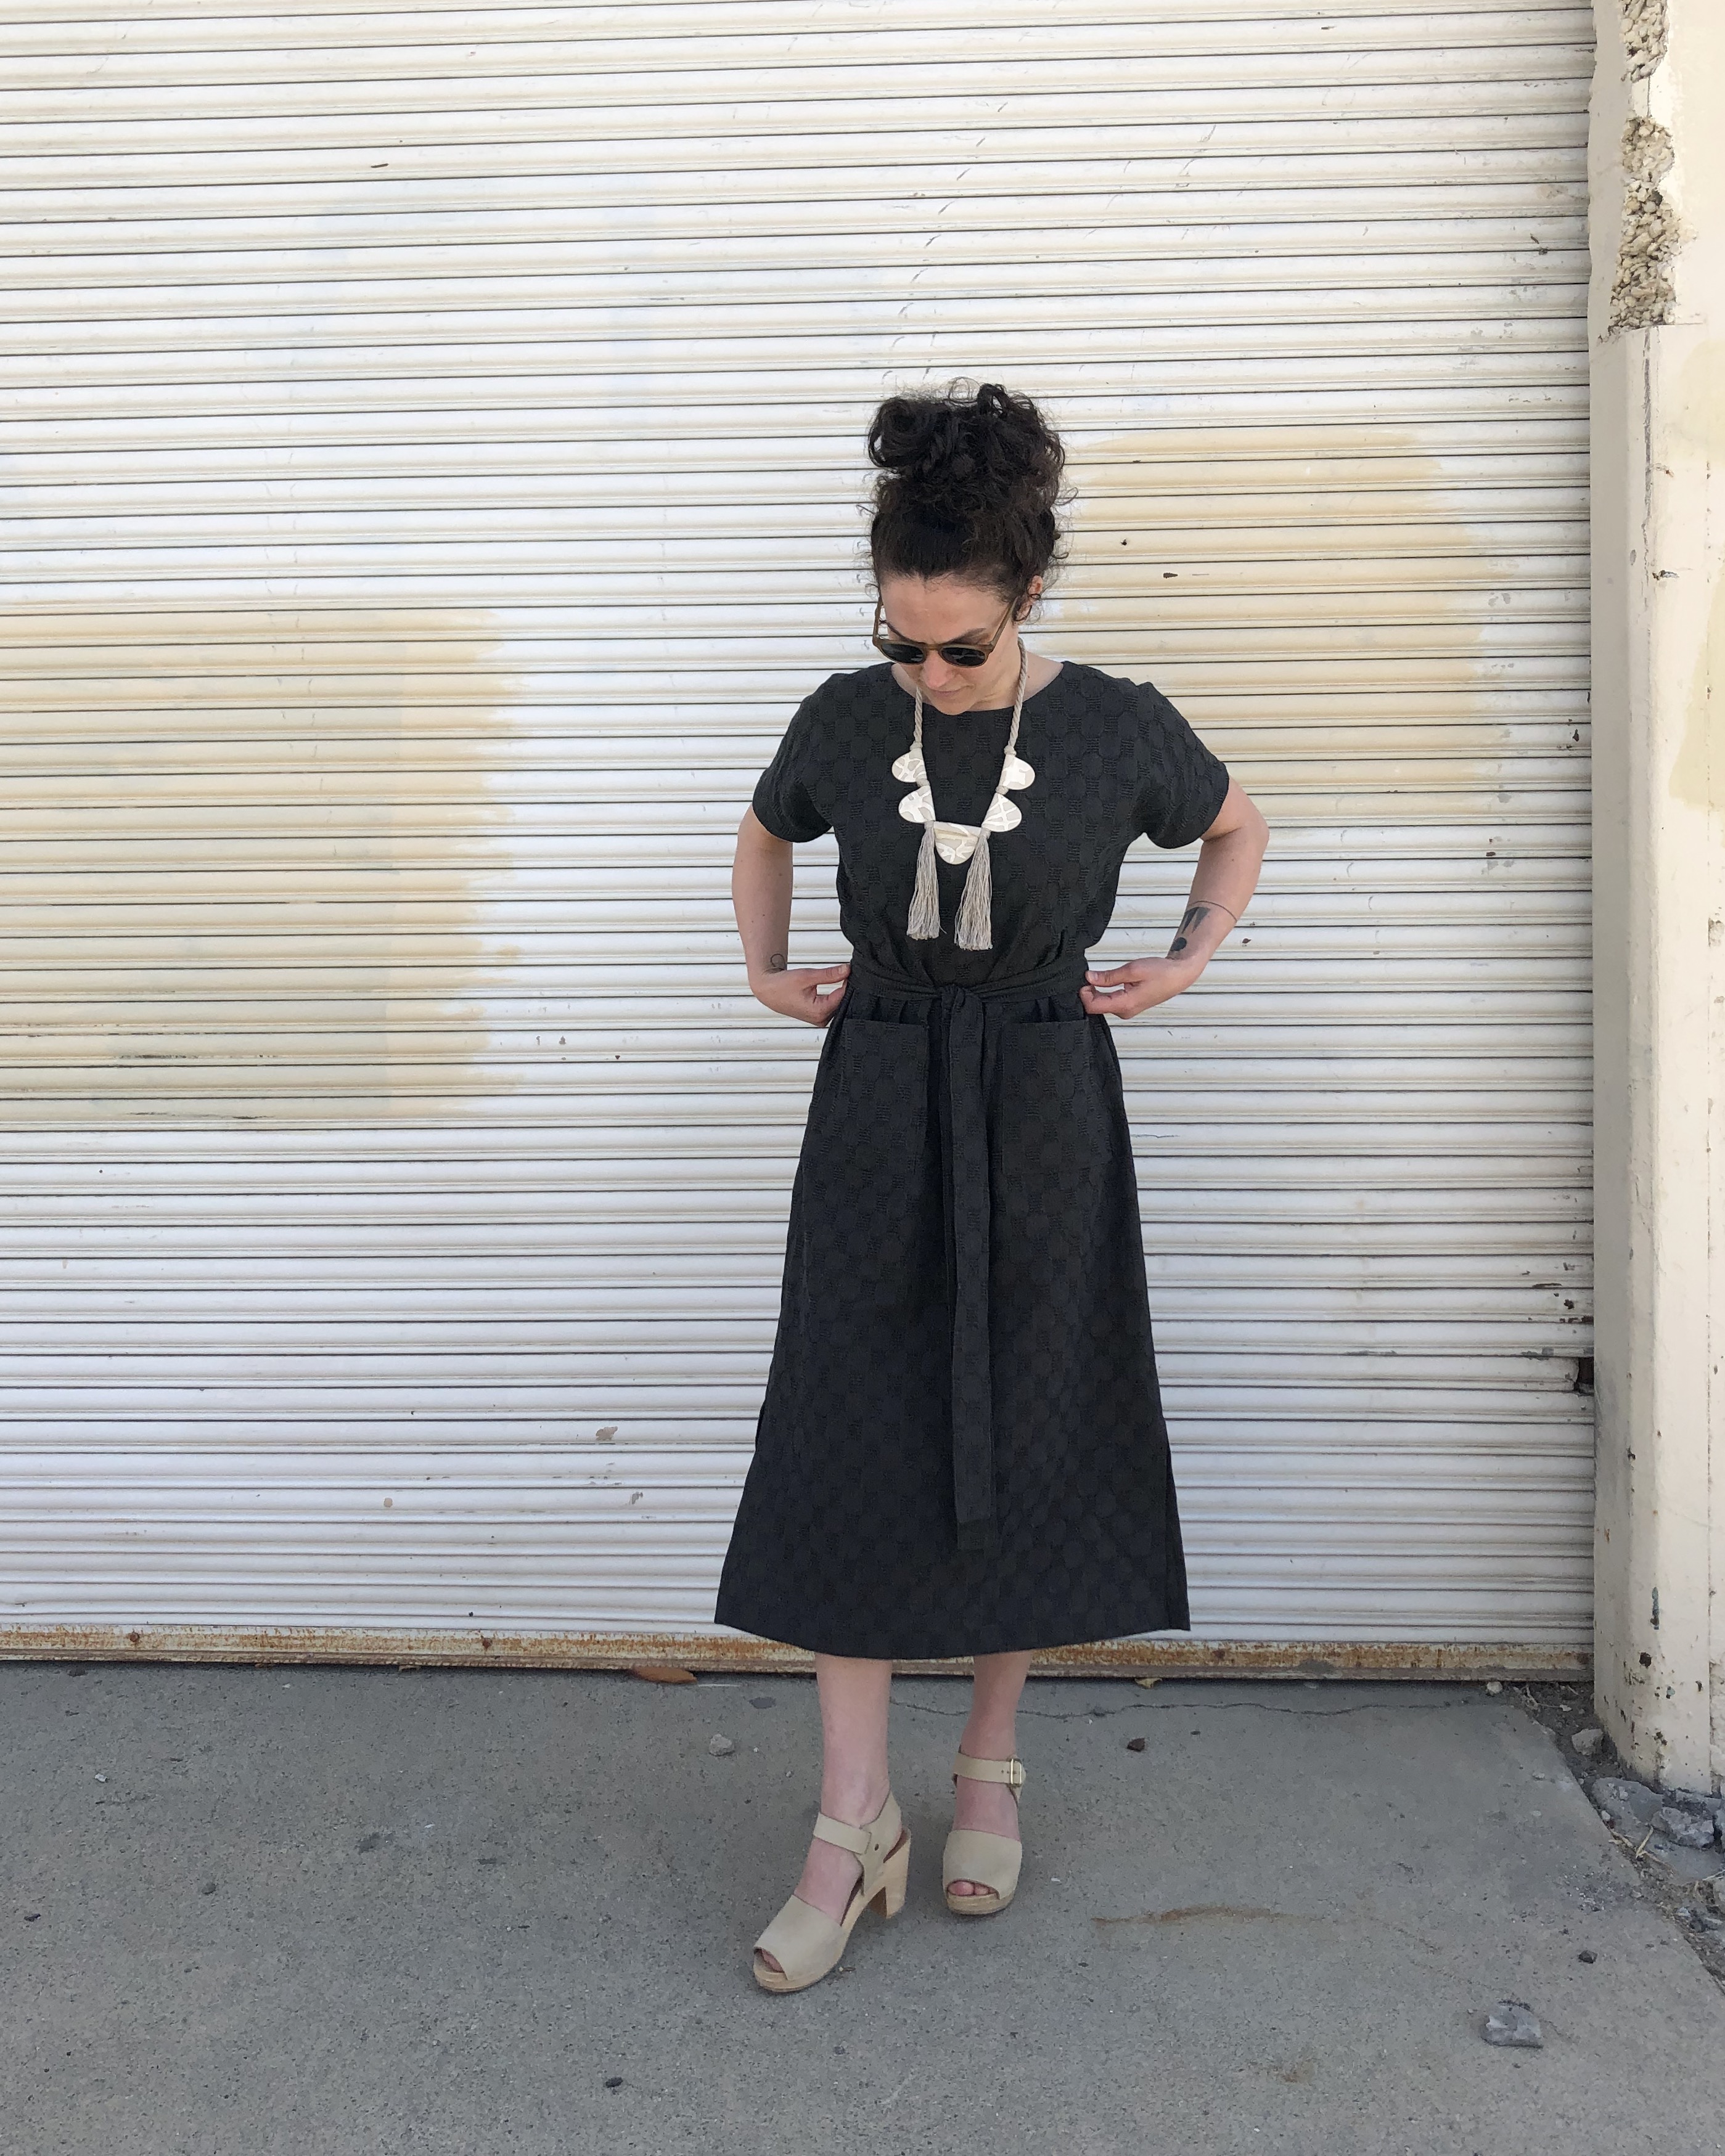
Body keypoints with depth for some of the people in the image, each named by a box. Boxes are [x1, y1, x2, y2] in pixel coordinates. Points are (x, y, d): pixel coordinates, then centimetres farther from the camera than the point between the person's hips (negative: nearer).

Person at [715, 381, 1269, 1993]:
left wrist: (1190, 957, 1)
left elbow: (1237, 828, 13)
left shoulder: (1117, 729, -7)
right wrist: (766, 970, 7)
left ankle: (990, 1769, 29)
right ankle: (853, 1827, 12)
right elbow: (765, 833, 19)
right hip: (878, 1106, 1)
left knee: (1022, 1441, 7)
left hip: (1043, 1112, -1)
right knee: (846, 1449, -1)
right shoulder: (845, 721, -2)